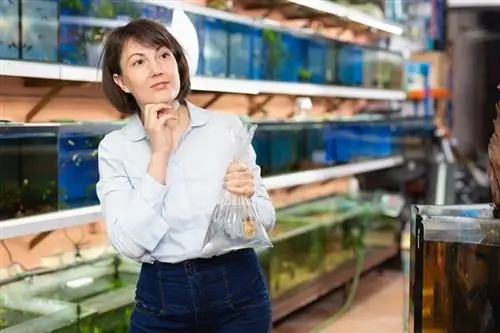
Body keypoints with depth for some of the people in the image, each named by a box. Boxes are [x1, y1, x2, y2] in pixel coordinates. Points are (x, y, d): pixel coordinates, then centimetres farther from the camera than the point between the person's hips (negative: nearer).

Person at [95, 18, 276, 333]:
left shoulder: (228, 126, -4)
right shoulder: (114, 148, -4)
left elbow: (265, 220, 1)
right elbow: (130, 244, -15)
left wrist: (246, 197, -20)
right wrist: (160, 152, -16)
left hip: (238, 289, 1)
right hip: (162, 298, 0)